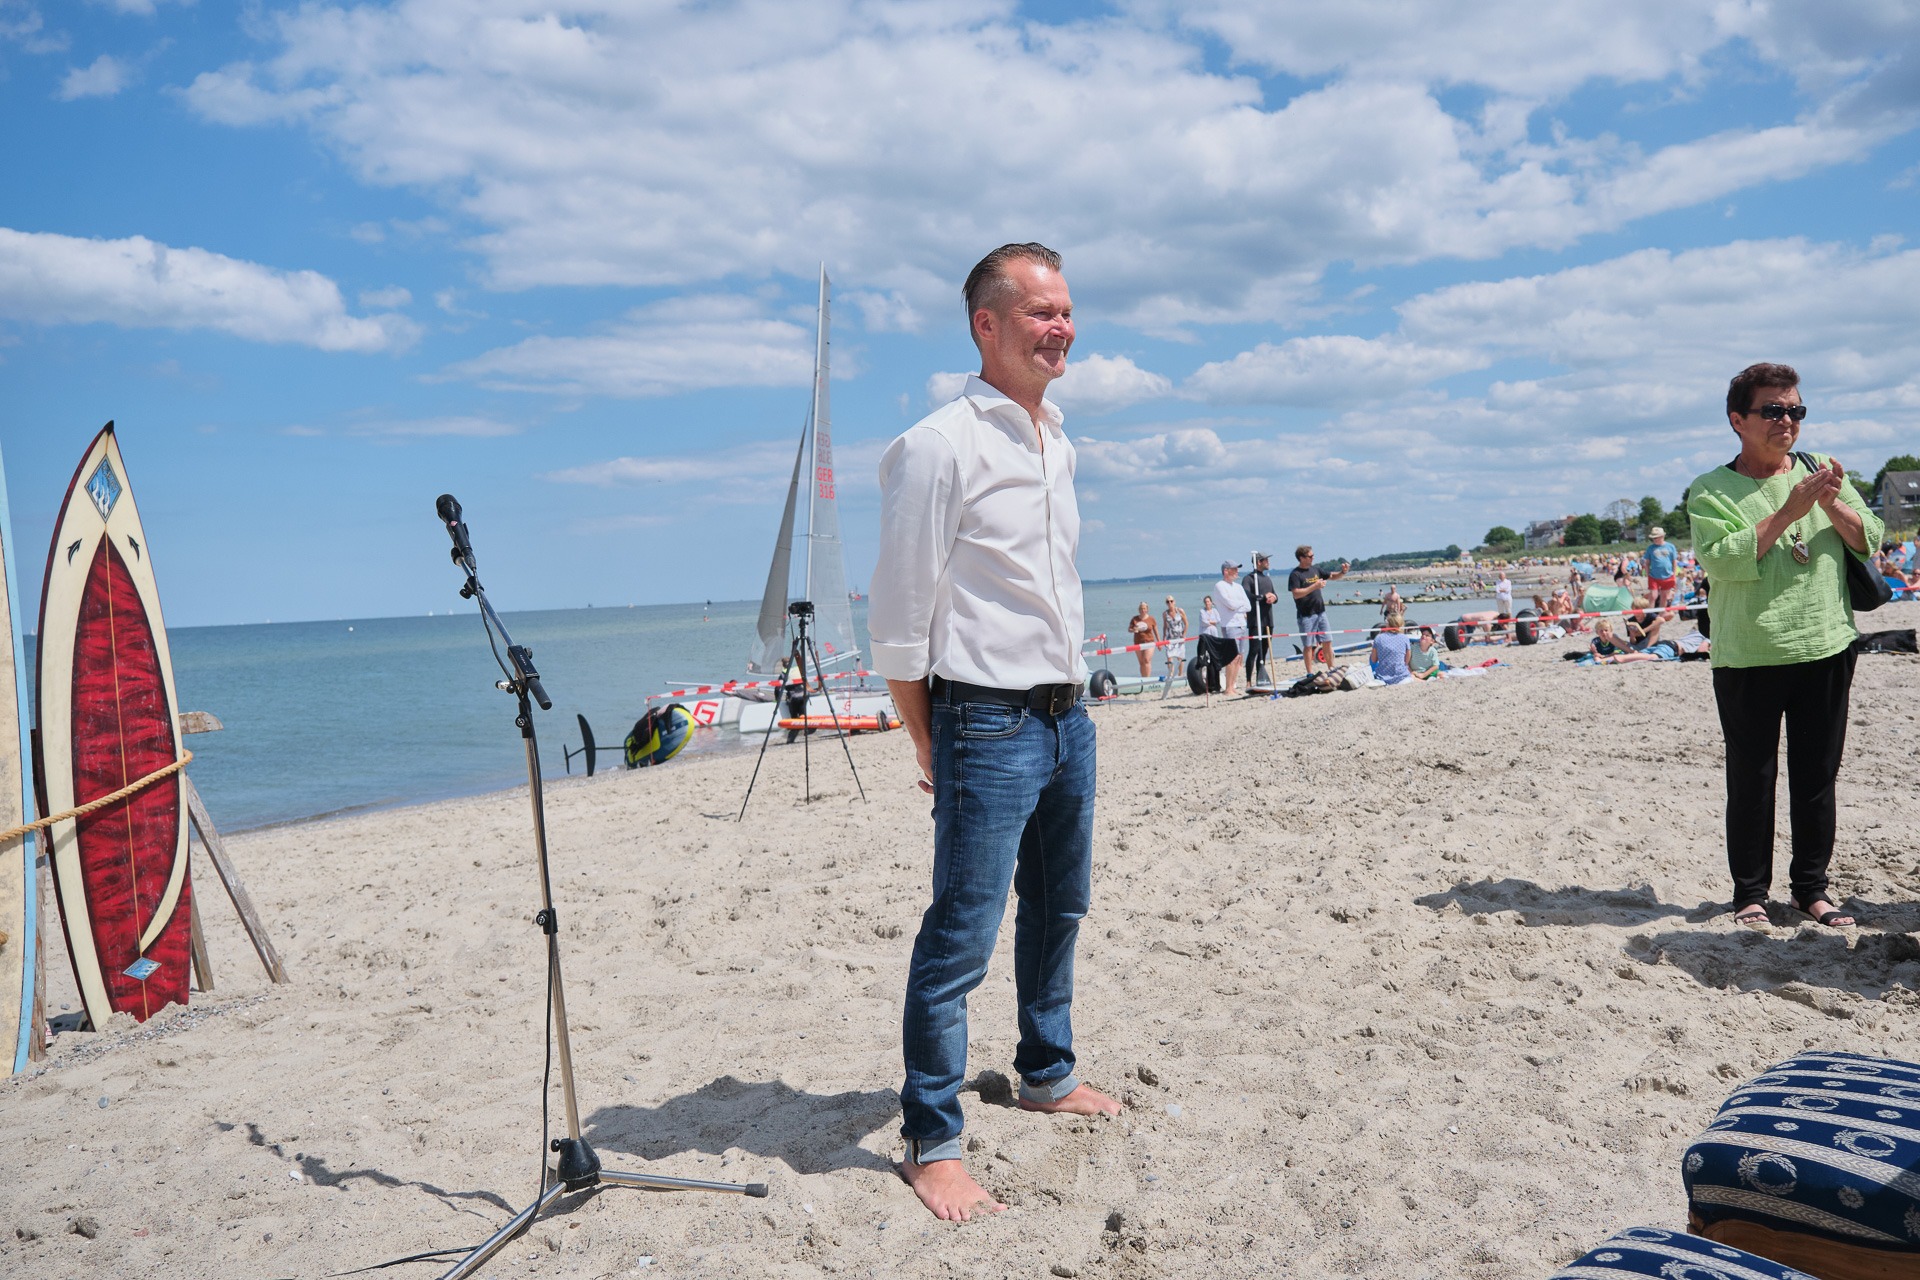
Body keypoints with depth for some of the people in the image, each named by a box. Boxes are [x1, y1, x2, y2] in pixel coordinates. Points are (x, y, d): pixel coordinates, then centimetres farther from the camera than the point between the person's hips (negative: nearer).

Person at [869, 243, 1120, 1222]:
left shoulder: (1057, 444, 12)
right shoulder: (938, 448, -14)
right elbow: (898, 620, -13)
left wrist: (1069, 698, 17)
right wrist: (929, 746, -8)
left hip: (1066, 719, 8)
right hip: (988, 727, -8)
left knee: (1056, 909, 20)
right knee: (959, 940, -3)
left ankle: (1047, 1076, 39)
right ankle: (930, 1143, 11)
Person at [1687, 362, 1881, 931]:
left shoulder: (1823, 473, 10)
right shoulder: (1710, 492, -2)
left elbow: (1871, 540, 6)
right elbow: (1722, 559, -17)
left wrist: (1834, 505, -12)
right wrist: (1788, 512, -20)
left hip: (1826, 649, 4)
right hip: (1748, 657, -3)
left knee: (1818, 776, 10)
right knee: (1751, 779, 3)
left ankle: (1811, 886, 24)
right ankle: (1750, 891, 16)